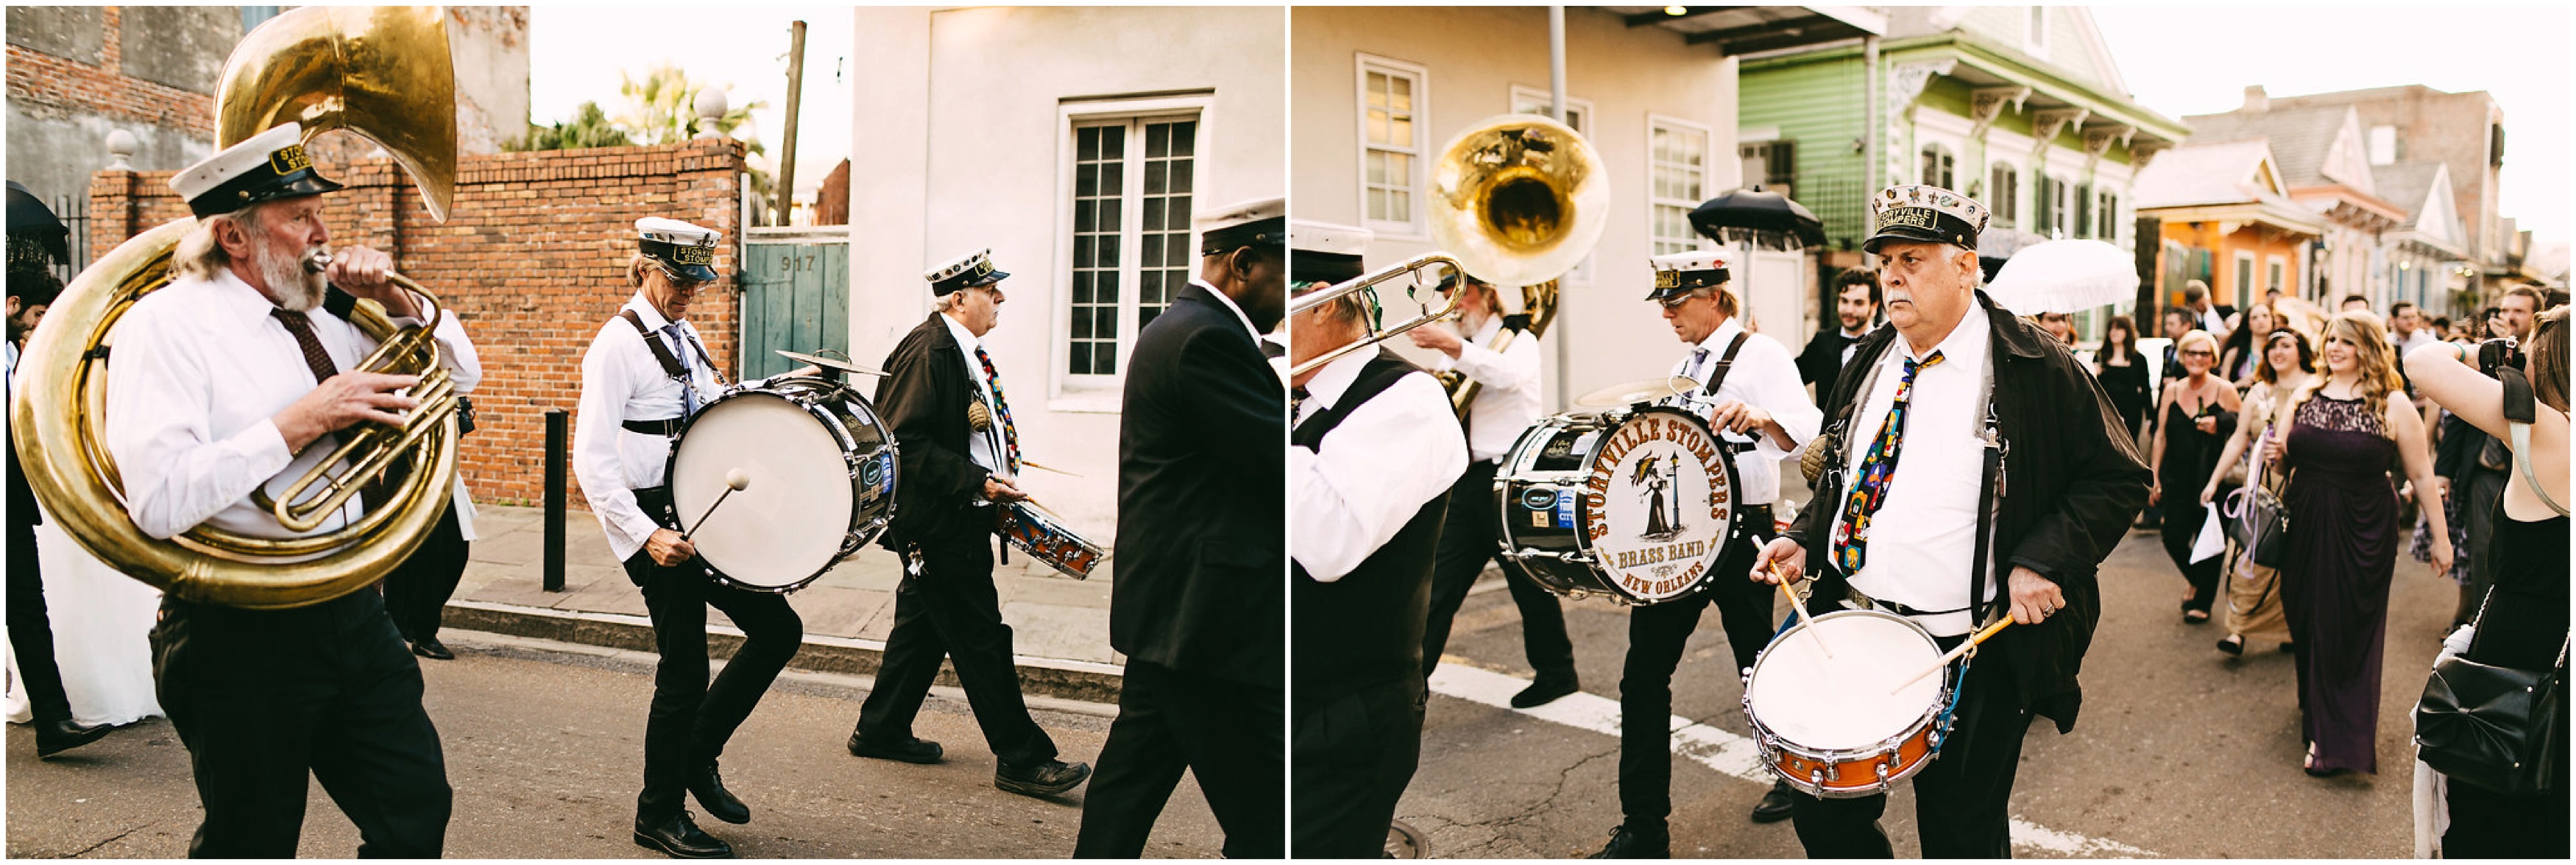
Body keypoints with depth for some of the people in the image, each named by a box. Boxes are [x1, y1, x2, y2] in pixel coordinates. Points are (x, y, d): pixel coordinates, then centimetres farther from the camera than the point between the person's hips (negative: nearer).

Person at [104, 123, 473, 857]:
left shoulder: (319, 317, 10)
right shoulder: (167, 324, -11)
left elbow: (457, 375, 20)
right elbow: (160, 501, -23)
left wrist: (394, 300, 3)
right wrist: (300, 423, -21)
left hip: (352, 611, 6)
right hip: (243, 633, -6)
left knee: (416, 809, 10)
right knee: (253, 843, 8)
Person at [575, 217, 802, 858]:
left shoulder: (685, 337, 13)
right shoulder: (618, 344, -12)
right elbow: (591, 459, -19)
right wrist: (645, 536, -26)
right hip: (659, 526, -8)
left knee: (778, 628, 6)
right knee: (685, 671, -1)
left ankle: (698, 754, 22)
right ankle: (659, 816, 17)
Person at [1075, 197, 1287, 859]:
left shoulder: (1181, 328, 17)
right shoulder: (1207, 339, -17)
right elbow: (1280, 463, -20)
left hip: (1166, 611, 11)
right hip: (1213, 622, -11)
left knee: (1130, 786, 18)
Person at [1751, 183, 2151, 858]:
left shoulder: (2033, 369, -10)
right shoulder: (1873, 361, 8)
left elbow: (2118, 478, -6)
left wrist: (2045, 560, -19)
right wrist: (1805, 541, 3)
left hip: (1969, 656, -5)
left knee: (1961, 837, 11)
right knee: (1825, 812, 13)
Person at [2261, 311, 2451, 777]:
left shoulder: (2393, 406, -8)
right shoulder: (2305, 395, 5)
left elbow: (2422, 476, -4)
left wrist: (2441, 538, -1)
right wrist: (2276, 456, -7)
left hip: (2362, 535, -4)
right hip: (2305, 527, 4)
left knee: (2348, 633, 1)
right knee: (2308, 627, 11)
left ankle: (2335, 740, 10)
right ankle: (2316, 713, 32)